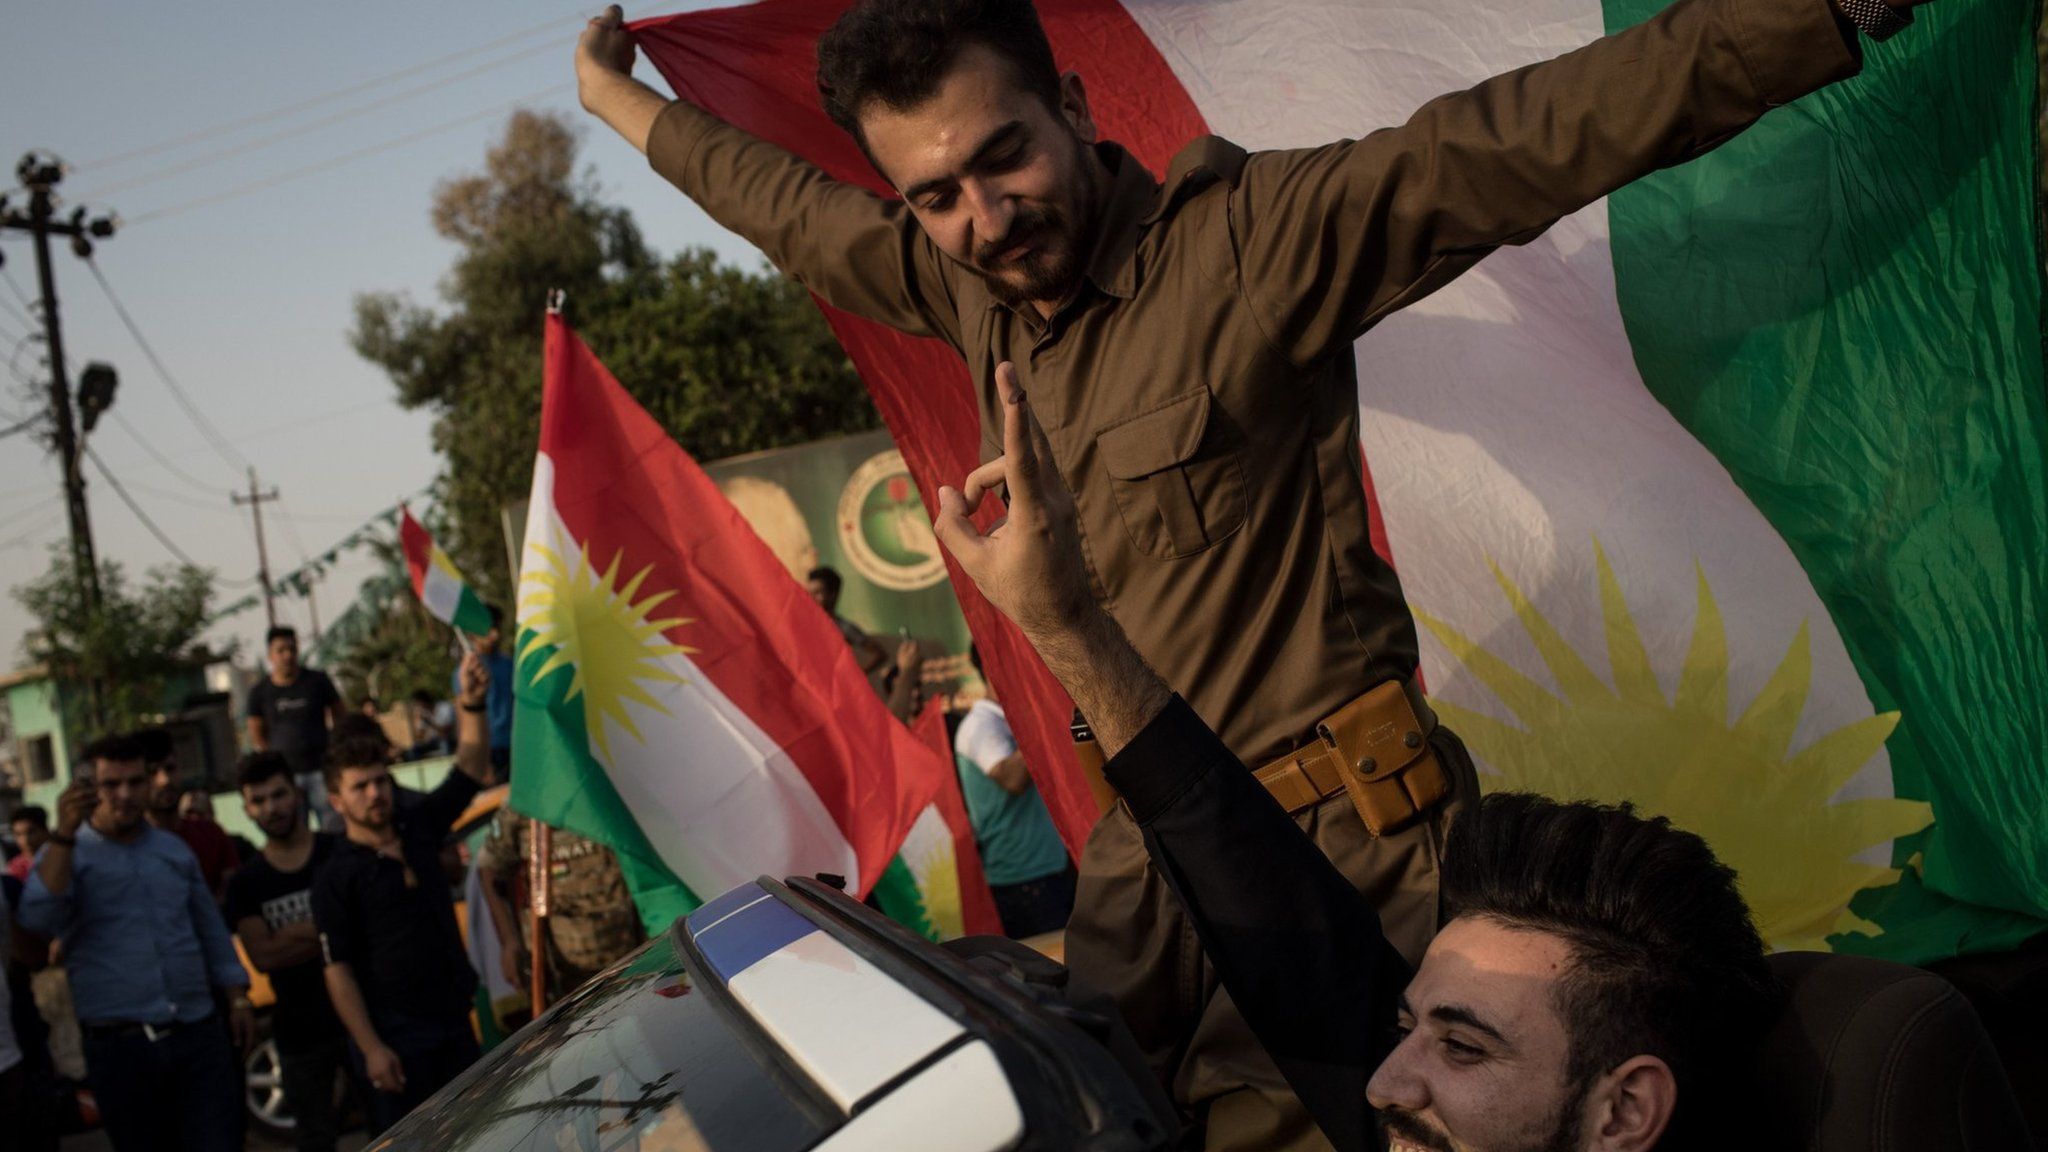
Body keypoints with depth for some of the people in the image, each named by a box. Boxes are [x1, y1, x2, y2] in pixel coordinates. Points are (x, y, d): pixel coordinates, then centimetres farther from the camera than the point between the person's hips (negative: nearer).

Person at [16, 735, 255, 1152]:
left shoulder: (174, 850, 15)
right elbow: (39, 917, -19)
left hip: (199, 1036, 3)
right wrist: (65, 832, -25)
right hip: (119, 1047, -3)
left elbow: (211, 930, 22)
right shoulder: (67, 853, 2)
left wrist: (238, 999, 15)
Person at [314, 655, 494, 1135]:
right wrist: (370, 1048, -17)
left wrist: (473, 704, -12)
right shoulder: (335, 879, -9)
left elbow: (471, 770, 5)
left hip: (454, 1023, 6)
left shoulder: (419, 827, 7)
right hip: (395, 1037, -6)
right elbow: (338, 971, -11)